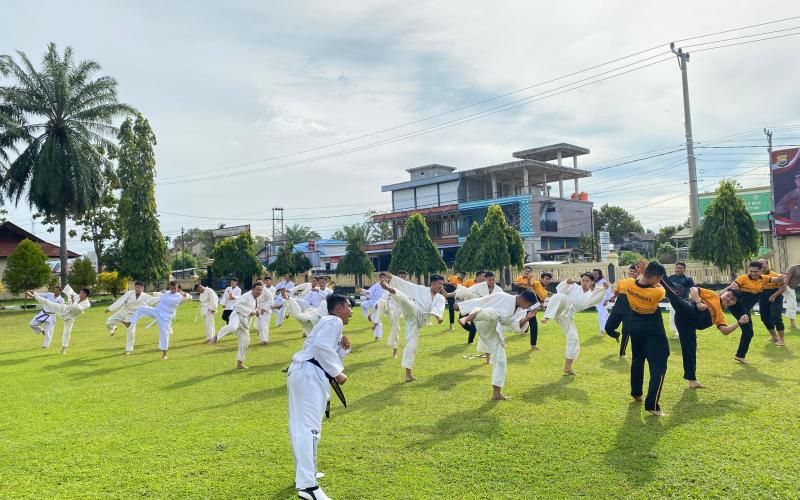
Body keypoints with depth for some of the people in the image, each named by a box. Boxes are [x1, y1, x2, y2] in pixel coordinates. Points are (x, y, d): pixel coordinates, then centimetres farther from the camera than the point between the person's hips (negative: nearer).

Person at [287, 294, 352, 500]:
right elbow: (321, 347, -18)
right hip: (309, 374, -11)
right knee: (309, 427, -16)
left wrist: (343, 348, 11)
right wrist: (337, 373, -13)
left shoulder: (330, 323, 29)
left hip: (302, 373, 11)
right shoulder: (334, 321, -2)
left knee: (301, 426, 19)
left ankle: (306, 472, 32)